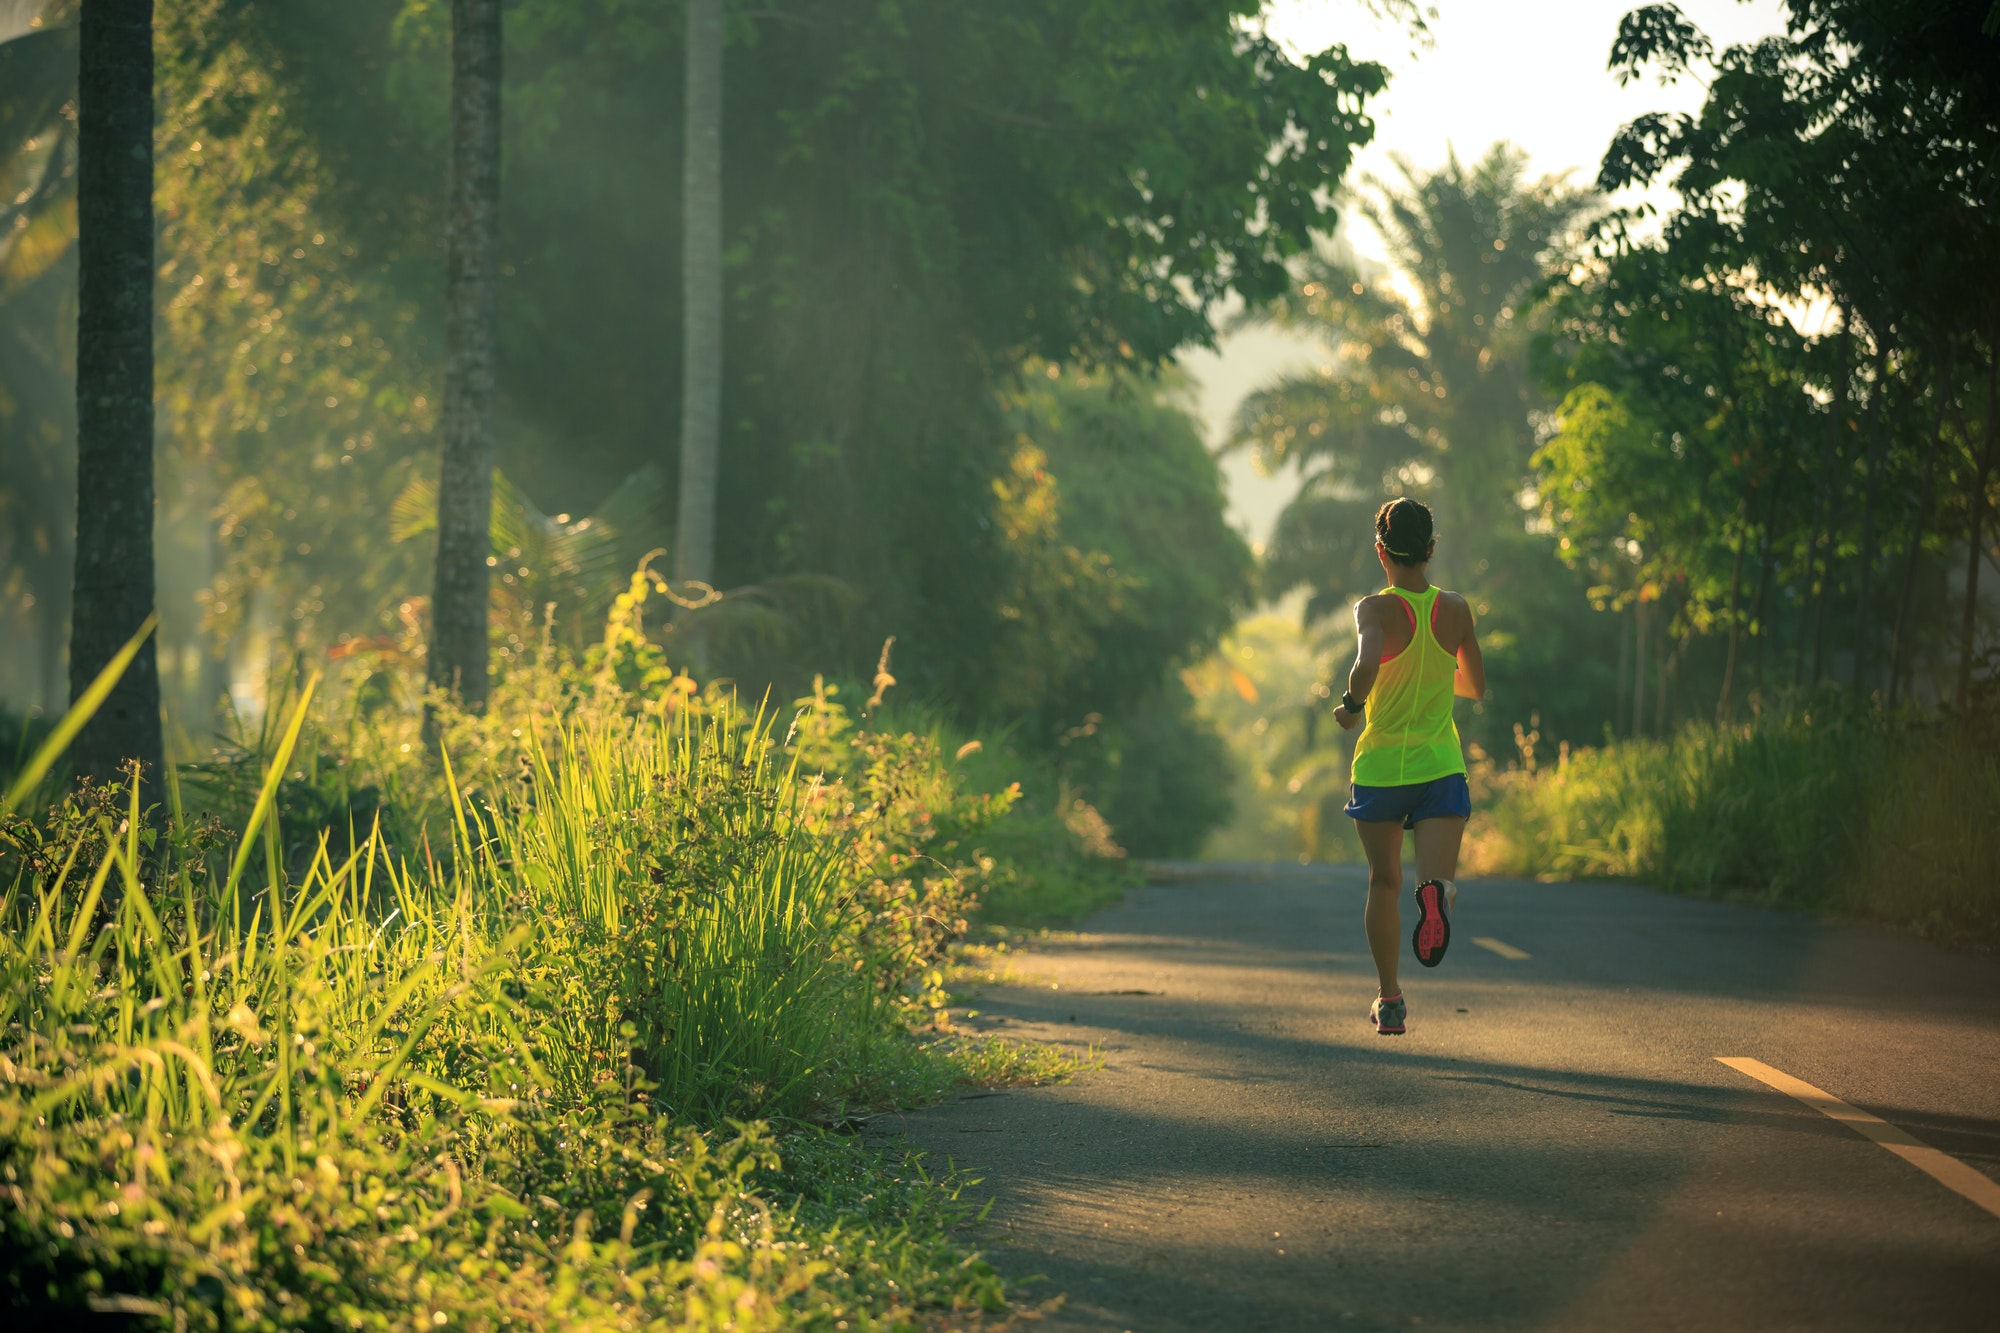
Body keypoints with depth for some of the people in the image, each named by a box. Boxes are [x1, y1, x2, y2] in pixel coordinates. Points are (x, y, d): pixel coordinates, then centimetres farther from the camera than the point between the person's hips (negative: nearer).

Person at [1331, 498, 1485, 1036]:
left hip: (1380, 766, -1)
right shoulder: (1456, 610, 3)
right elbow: (1476, 687, 16)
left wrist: (1351, 704, -13)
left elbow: (1367, 664, -31)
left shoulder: (1376, 609, -9)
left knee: (1384, 884, 17)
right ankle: (1437, 895, -49)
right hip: (1441, 766, 1)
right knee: (1440, 878, -10)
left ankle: (1389, 1001, 24)